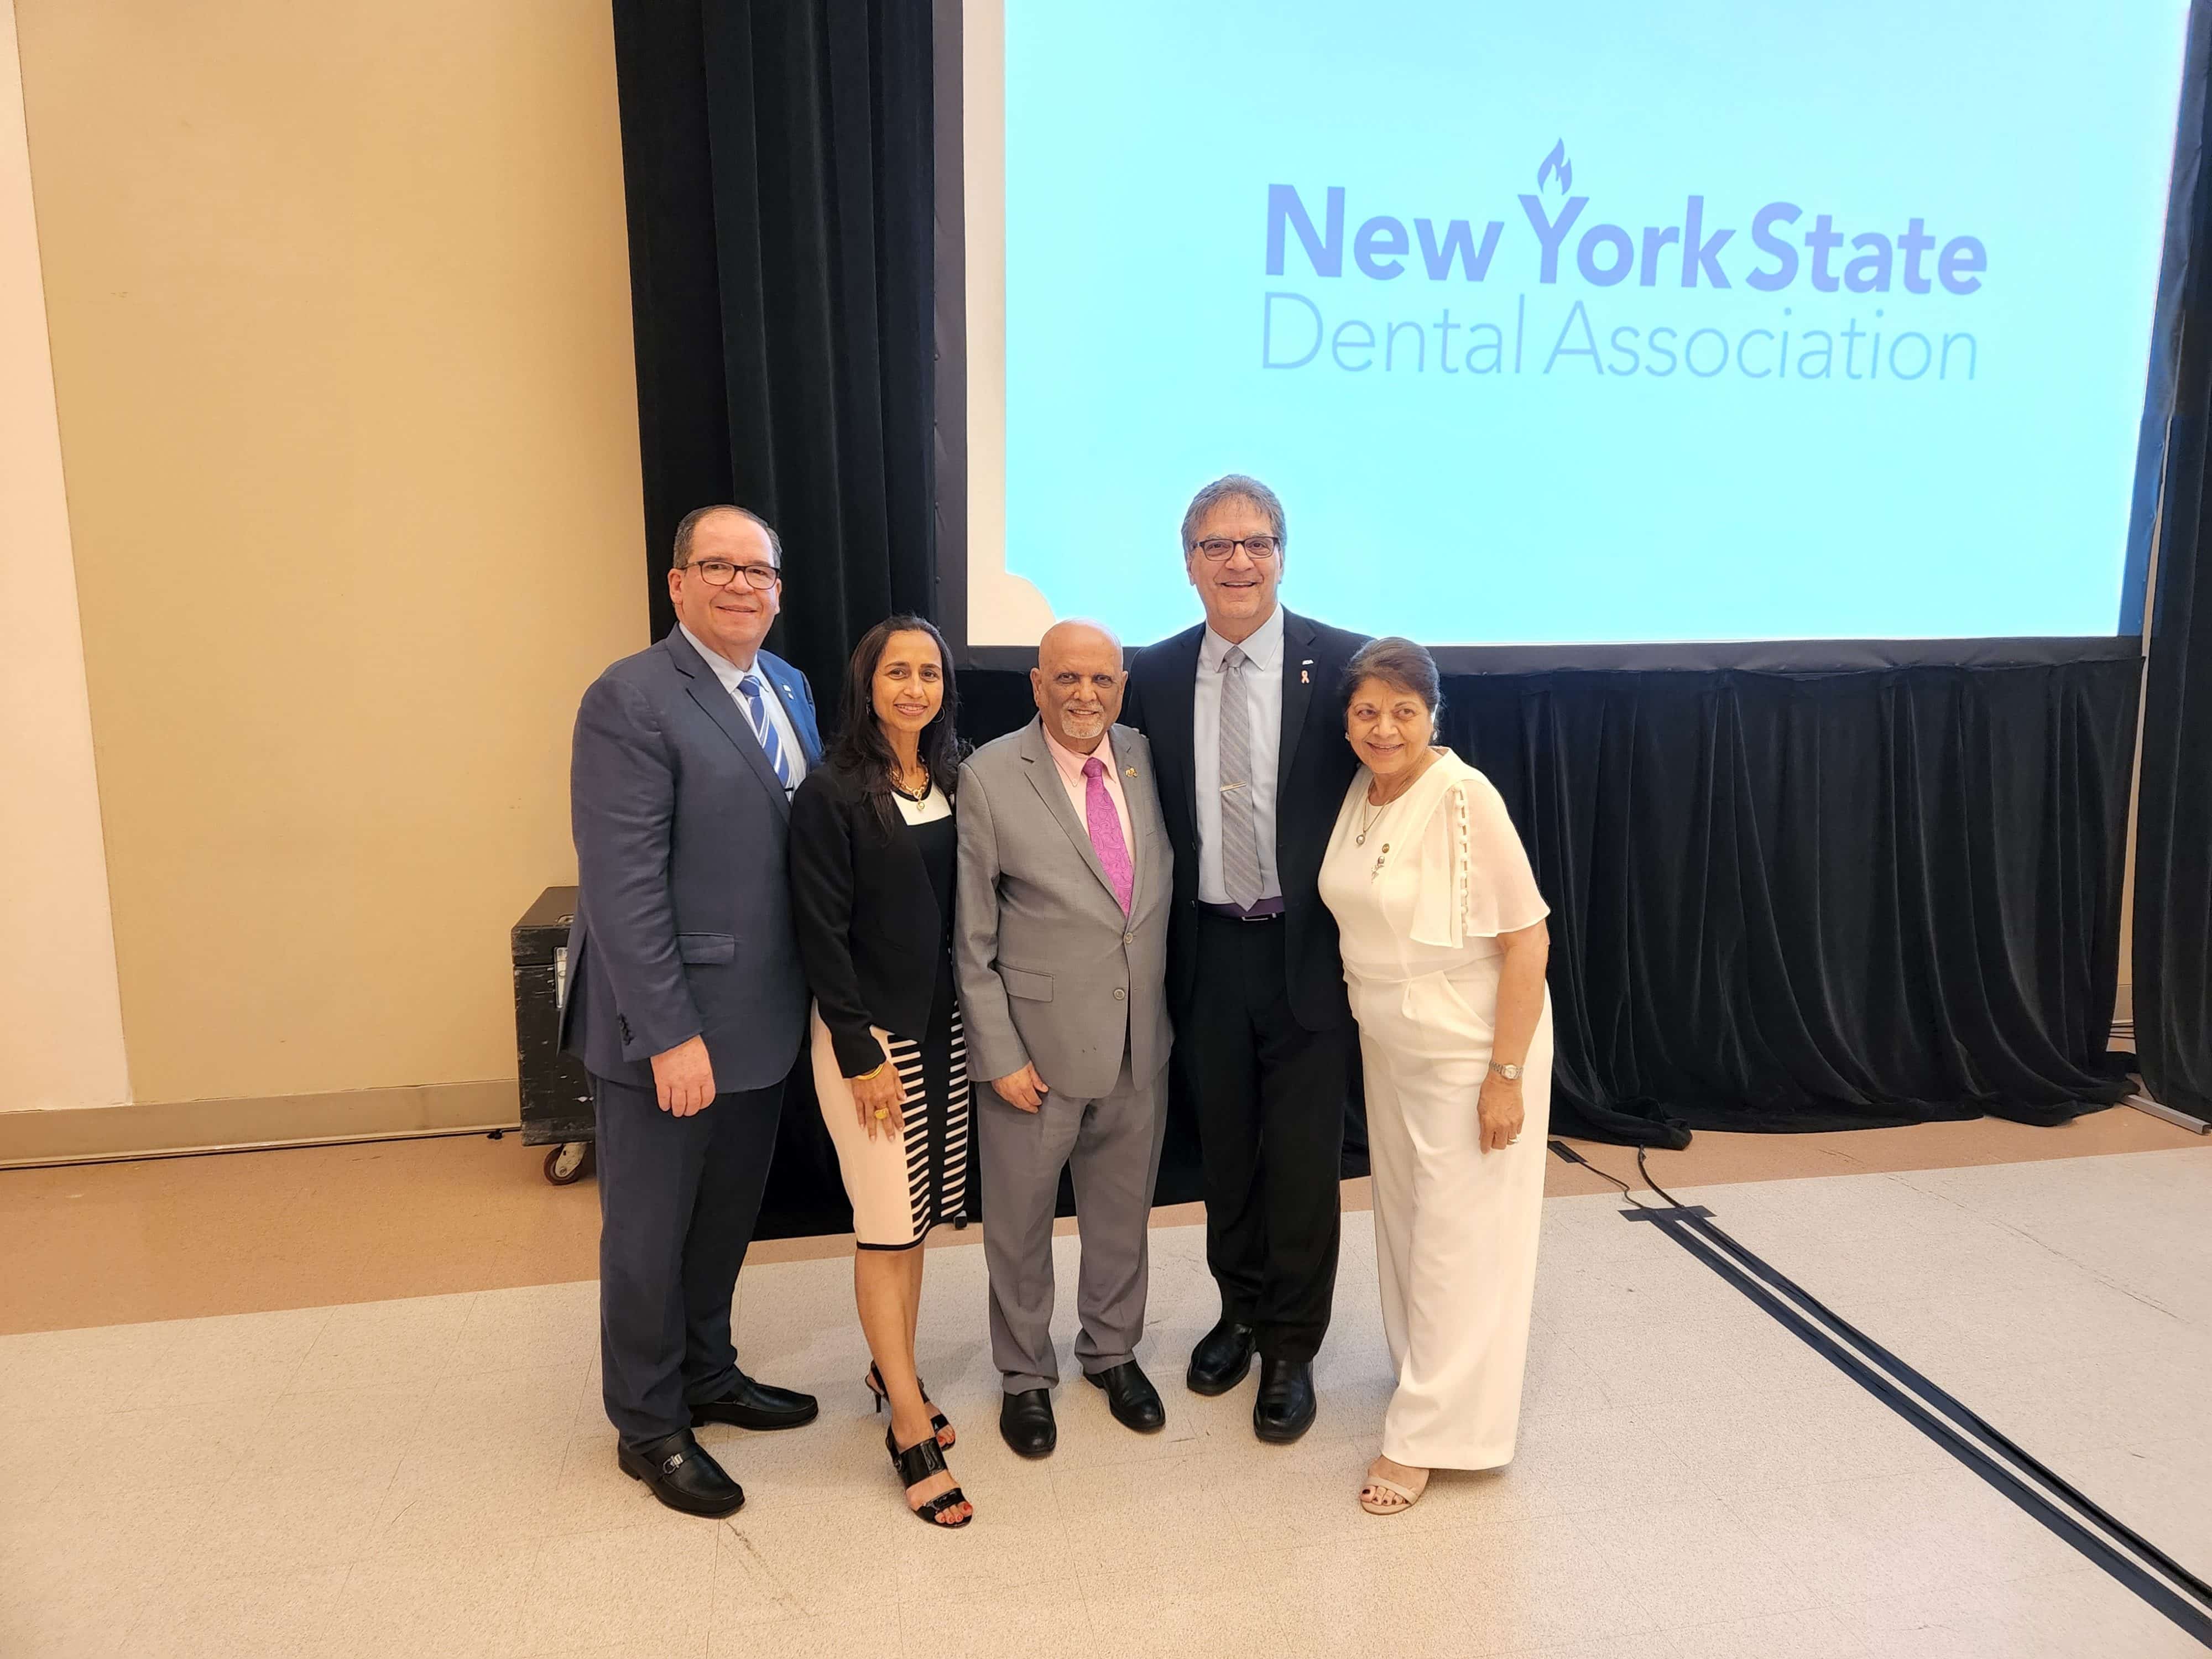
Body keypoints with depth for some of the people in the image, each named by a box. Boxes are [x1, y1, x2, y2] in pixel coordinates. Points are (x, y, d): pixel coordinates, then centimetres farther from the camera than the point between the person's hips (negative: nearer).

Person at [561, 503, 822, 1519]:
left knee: (727, 1215, 22)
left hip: (761, 1016, 8)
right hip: (670, 1025, -7)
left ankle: (708, 1376, 42)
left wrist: (815, 988, 6)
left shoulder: (788, 686, 8)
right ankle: (649, 1427, 30)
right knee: (650, 1231, 11)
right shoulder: (631, 701, -16)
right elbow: (622, 885, -21)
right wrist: (670, 1033, -22)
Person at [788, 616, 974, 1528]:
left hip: (944, 1026, 6)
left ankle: (892, 1372, 33)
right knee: (887, 1227, 0)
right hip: (869, 1034, -6)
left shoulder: (955, 783, 5)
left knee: (917, 1214, 15)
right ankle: (912, 1433, 10)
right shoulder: (833, 793, -12)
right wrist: (861, 1056, -14)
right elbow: (823, 933, -13)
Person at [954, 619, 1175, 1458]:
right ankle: (1026, 1374, 36)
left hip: (1140, 1041, 4)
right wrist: (1000, 1054, -12)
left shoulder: (1148, 759, 0)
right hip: (1037, 1042, -4)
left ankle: (1113, 1350, 43)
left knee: (1122, 1209, 20)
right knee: (1020, 1218, 13)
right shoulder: (990, 777, -13)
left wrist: (1167, 1008, 8)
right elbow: (971, 937, -10)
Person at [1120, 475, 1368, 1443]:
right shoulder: (1155, 674, 1)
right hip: (1207, 952, 3)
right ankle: (1241, 1311, 39)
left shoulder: (1342, 664, -8)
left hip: (1308, 952, -3)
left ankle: (1291, 1348, 25)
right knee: (1224, 1148, 17)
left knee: (1302, 1157, 6)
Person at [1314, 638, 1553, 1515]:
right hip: (1388, 1047, 7)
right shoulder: (1359, 795, 0)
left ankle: (1423, 1436, 15)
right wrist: (1363, 1017, 11)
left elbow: (1527, 940, -20)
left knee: (1455, 1237, 3)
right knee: (1402, 1218, 17)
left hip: (1468, 1054, -7)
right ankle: (1425, 1379, 38)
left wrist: (1507, 1075, -20)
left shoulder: (1464, 799, -21)